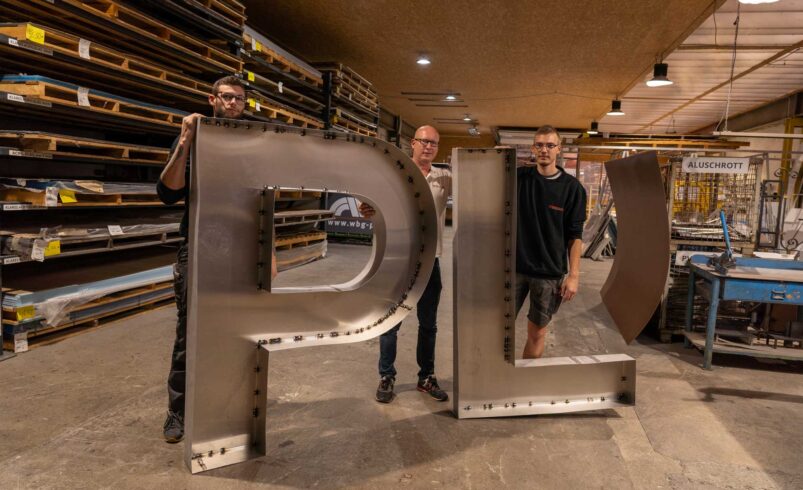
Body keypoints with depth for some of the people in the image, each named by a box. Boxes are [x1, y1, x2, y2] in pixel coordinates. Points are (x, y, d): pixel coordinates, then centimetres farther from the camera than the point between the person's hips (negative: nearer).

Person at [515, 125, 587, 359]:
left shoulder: (572, 187, -2)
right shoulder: (518, 177, 1)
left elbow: (575, 235, -1)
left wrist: (573, 275, -6)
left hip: (549, 272, 0)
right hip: (514, 266, 1)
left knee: (537, 331, 10)